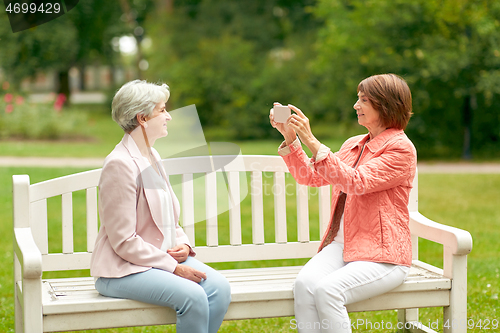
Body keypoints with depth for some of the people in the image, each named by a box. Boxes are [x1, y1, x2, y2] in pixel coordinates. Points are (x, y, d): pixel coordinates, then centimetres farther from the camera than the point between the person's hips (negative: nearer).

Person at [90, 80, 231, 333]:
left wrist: (183, 245, 0)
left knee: (219, 286, -15)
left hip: (163, 256, 8)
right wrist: (174, 267, -19)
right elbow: (124, 242, -18)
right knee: (192, 296, -29)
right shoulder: (120, 165, -15)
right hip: (122, 269, -8)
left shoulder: (152, 157, 13)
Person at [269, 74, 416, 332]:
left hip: (382, 255, -6)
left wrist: (311, 141, -21)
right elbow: (310, 176, 17)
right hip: (340, 245, 6)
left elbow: (356, 183, -20)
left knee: (327, 289, -31)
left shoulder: (401, 148, -7)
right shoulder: (353, 145, 18)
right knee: (304, 284, -25)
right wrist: (290, 138, 4)